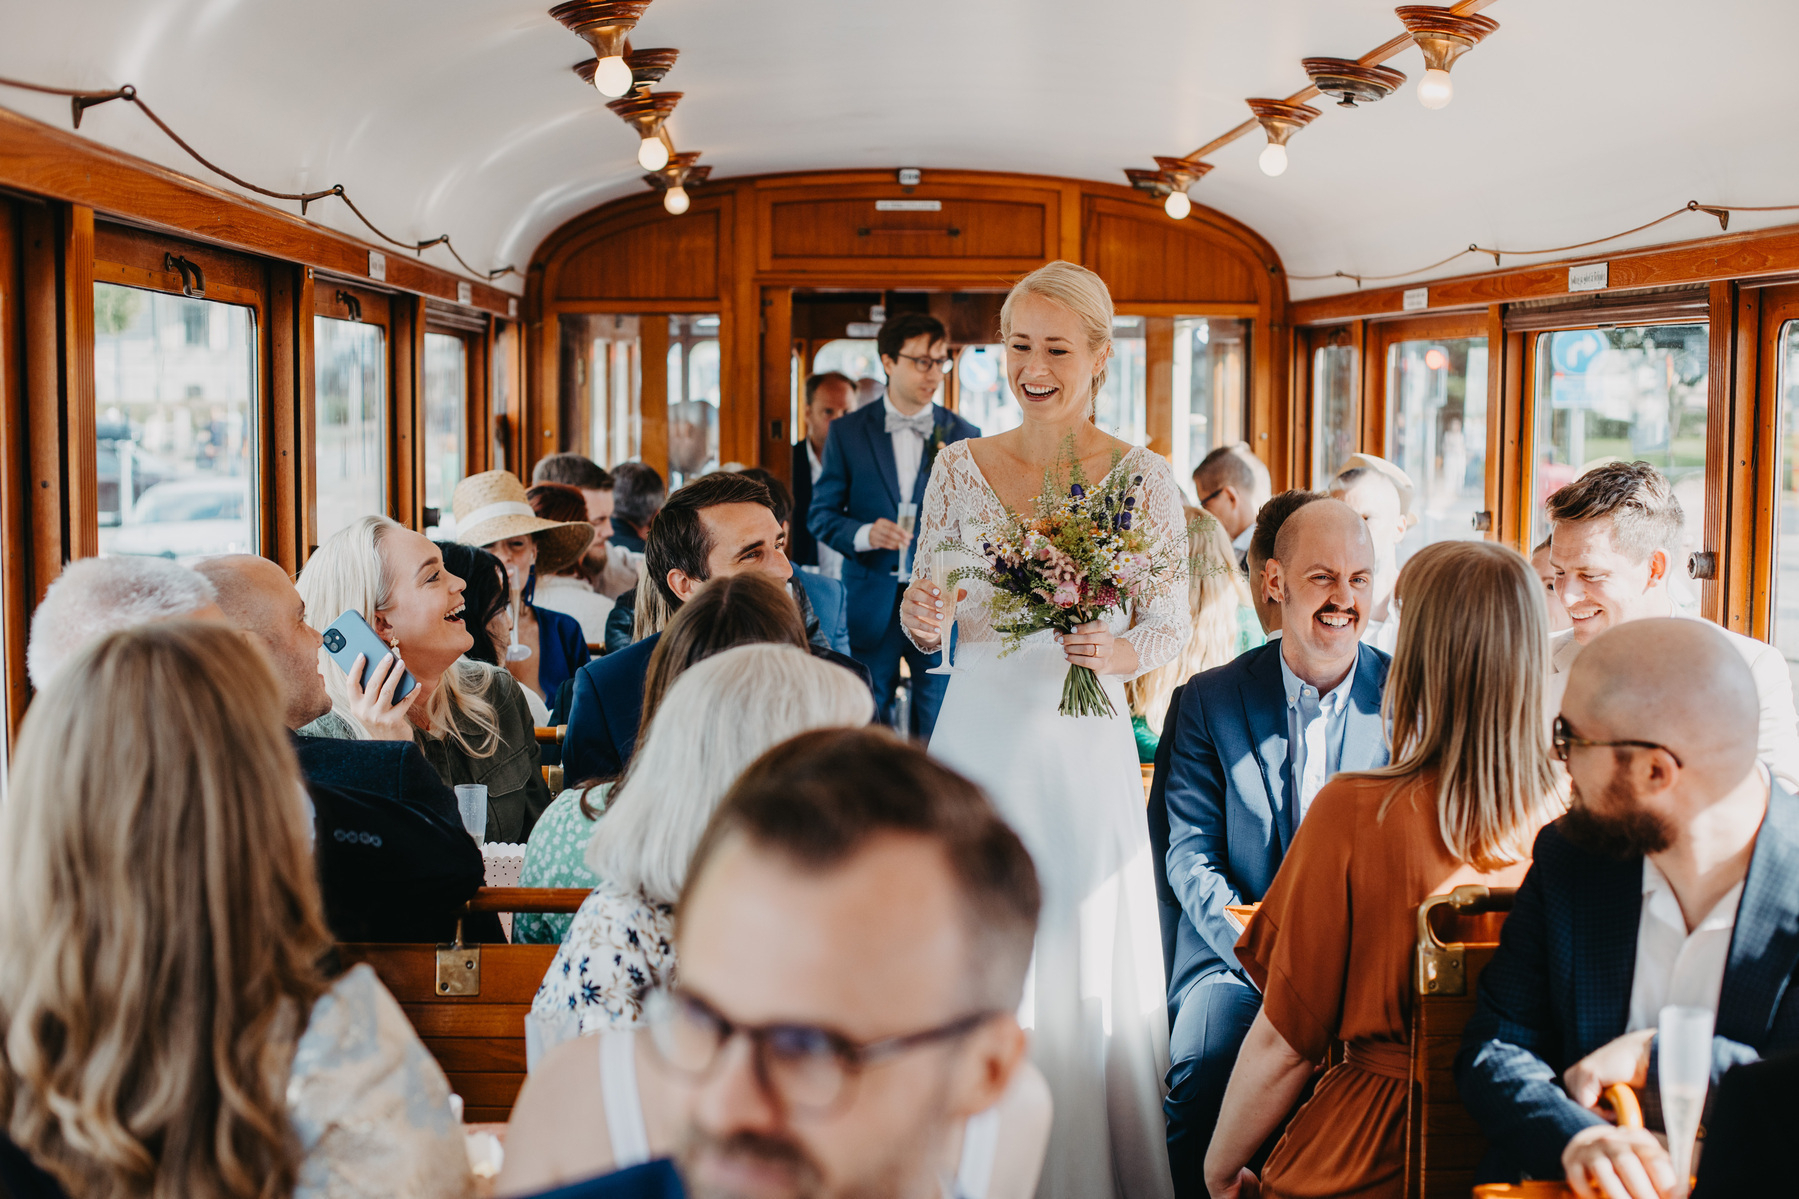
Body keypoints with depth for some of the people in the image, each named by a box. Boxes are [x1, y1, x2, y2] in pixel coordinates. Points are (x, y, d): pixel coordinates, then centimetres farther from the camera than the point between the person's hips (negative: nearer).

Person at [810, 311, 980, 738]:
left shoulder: (964, 437, 6)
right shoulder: (847, 432, 4)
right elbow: (821, 514, 2)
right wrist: (864, 534, -17)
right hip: (871, 602, 0)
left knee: (941, 732, 3)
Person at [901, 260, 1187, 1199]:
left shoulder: (1144, 478, -2)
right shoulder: (960, 468, 4)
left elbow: (1171, 625, 3)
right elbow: (925, 624, 8)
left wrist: (1119, 653, -17)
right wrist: (922, 616, -14)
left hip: (1088, 746, -1)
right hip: (980, 736, 2)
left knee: (1091, 970, 3)